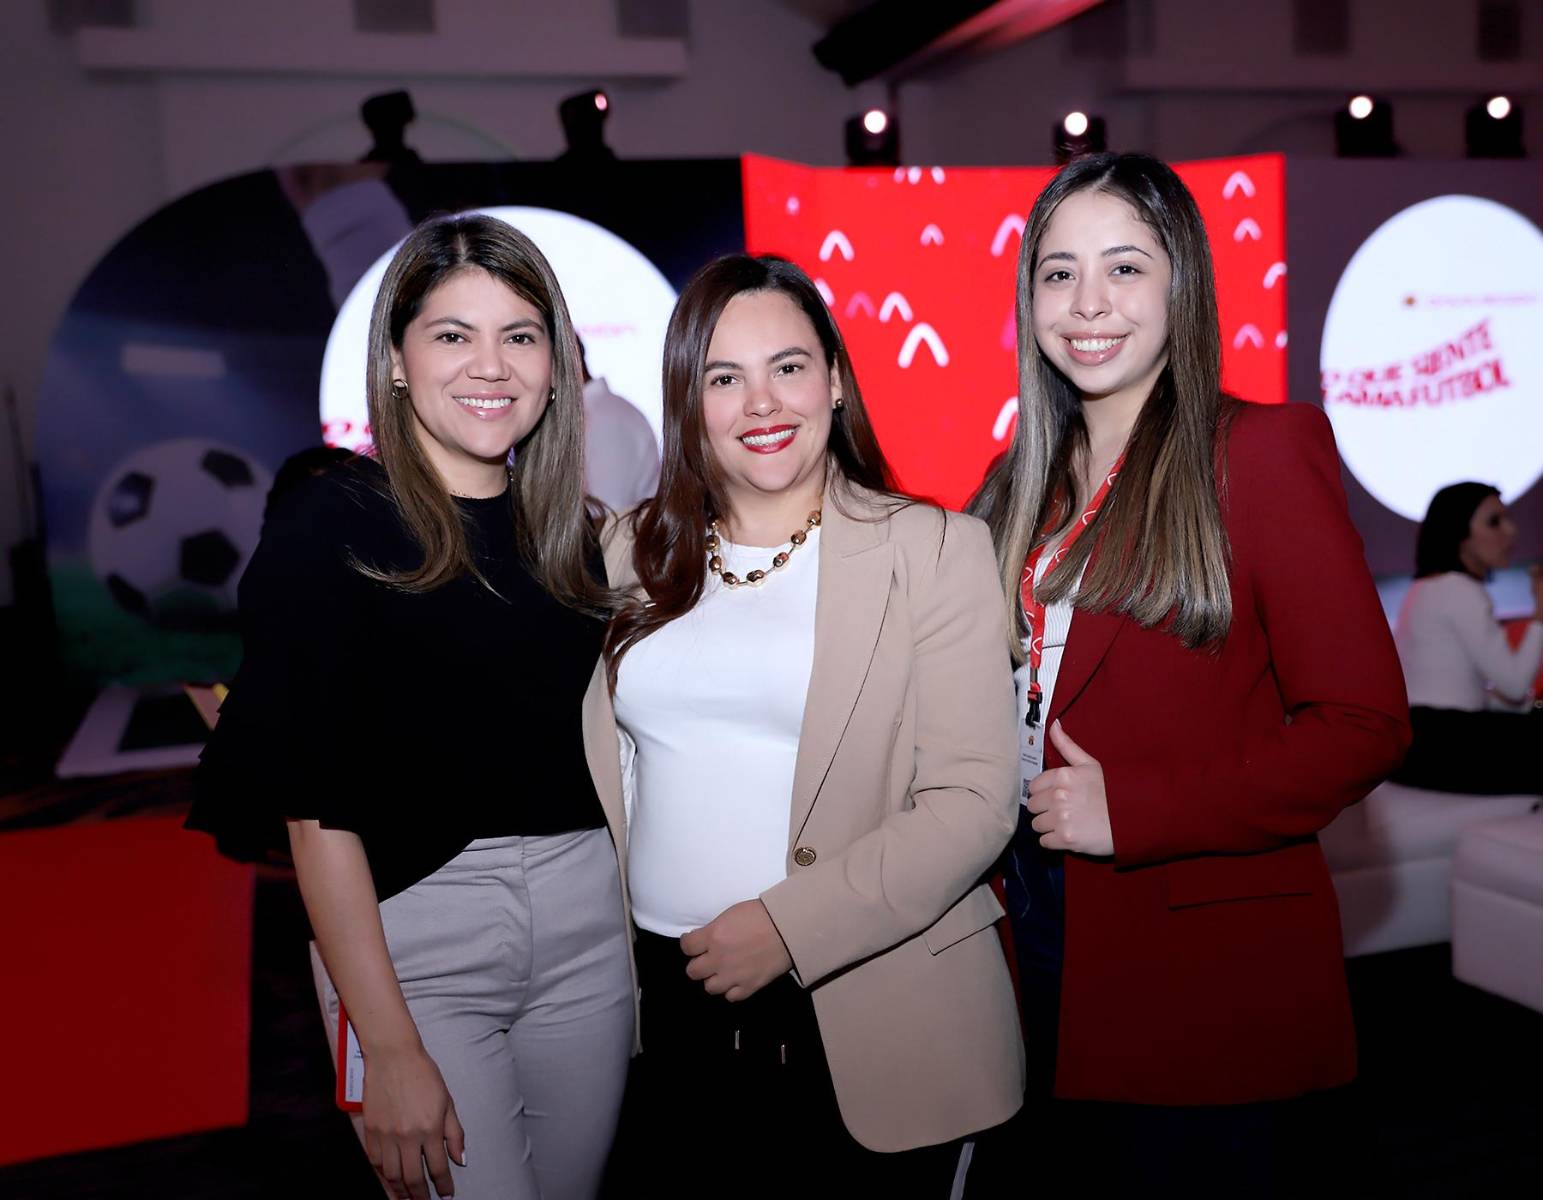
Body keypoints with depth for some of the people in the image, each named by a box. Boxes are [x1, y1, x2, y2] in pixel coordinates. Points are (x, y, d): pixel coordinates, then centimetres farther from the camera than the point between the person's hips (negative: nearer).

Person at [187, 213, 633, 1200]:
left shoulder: (572, 529, 7)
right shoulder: (333, 526, -9)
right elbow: (317, 804, -13)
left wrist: (652, 944, 9)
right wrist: (389, 1046, -16)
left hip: (587, 922, 5)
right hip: (410, 936, -5)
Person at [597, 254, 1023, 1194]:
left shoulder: (934, 549, -6)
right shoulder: (636, 553, 6)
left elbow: (974, 803, -11)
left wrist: (790, 925, -18)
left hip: (871, 1021, -3)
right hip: (674, 1002, 3)